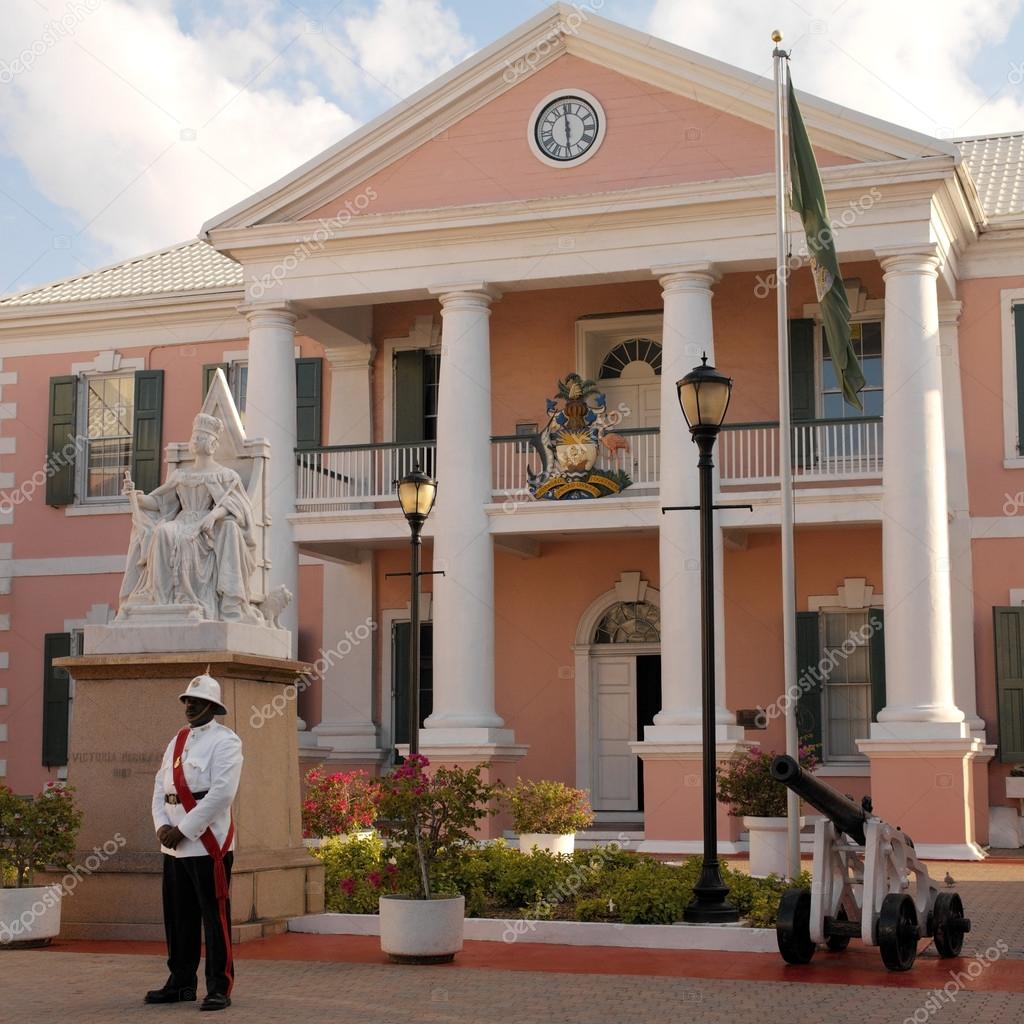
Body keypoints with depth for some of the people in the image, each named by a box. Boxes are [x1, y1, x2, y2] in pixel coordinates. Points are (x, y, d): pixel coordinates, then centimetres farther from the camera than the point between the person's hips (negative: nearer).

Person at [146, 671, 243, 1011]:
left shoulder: (225, 741, -8)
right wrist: (162, 826, -5)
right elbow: (160, 788, 13)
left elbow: (221, 793, -17)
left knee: (214, 917, -3)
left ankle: (219, 989, 3)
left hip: (208, 844, -7)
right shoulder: (177, 741, 16)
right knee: (177, 917, 13)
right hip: (174, 846, 7)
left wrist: (183, 830, -17)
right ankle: (181, 983, 23)